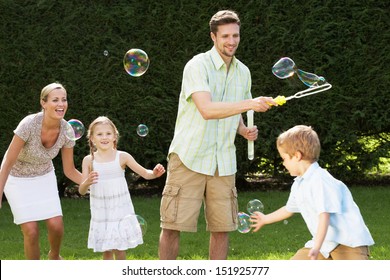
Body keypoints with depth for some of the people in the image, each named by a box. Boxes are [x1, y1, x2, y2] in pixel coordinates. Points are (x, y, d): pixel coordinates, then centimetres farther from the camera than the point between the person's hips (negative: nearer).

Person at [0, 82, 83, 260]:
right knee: (31, 232, -11)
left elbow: (69, 171, -7)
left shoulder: (66, 130, -19)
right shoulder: (29, 124, -34)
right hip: (17, 178, -4)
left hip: (43, 177, 4)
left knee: (56, 226, -6)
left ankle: (54, 256, 28)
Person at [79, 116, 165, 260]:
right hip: (101, 214, 1)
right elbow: (81, 190, -2)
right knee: (106, 251, 8)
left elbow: (145, 173, -3)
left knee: (120, 251, -1)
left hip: (121, 212, -1)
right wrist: (87, 182, -25)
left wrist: (154, 173, -26)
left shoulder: (122, 157, -3)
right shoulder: (89, 160, -2)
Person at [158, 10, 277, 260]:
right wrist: (251, 104, -34)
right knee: (172, 227, -4)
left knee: (222, 228, 4)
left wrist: (244, 130, 1)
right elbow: (207, 110, -26)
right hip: (189, 158, -5)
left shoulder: (243, 72, 10)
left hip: (223, 163, 5)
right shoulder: (198, 66, -11)